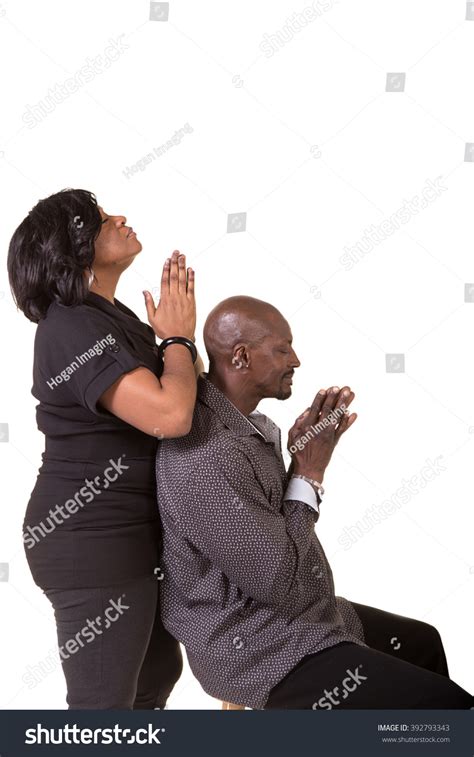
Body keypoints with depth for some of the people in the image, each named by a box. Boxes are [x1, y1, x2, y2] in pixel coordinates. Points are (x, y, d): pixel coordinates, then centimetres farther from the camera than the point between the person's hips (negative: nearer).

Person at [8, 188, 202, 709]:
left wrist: (174, 330, 1)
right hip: (92, 542, -10)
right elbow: (170, 415, -31)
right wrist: (178, 336, -14)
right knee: (105, 700, 1)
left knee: (160, 668, 24)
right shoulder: (73, 328, -20)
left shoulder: (111, 319, 12)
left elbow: (191, 390, 15)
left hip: (127, 533, 10)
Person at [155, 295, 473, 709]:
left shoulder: (246, 422, 2)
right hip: (268, 656, -10)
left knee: (421, 641, 27)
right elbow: (276, 579, -25)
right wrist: (309, 474, -15)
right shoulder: (206, 458, -30)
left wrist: (304, 454, -5)